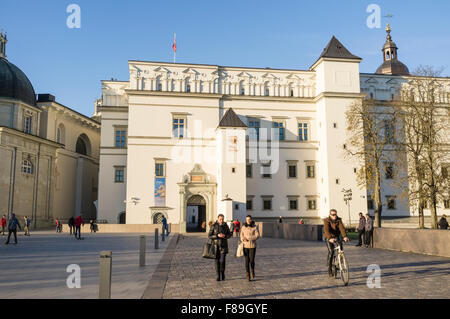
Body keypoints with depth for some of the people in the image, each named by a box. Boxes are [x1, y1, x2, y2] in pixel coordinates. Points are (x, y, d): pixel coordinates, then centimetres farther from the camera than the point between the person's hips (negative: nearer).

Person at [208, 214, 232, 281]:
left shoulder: (225, 225, -2)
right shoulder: (213, 226, -7)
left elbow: (229, 234, 7)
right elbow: (209, 236, -7)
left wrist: (225, 236, -15)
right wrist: (217, 236, -22)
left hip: (223, 245, 0)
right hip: (216, 245, 0)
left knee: (222, 261, -10)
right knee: (217, 261, 3)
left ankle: (222, 273, 16)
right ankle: (218, 276, 16)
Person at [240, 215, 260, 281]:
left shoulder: (255, 227, -4)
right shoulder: (243, 227, 2)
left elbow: (257, 236, -11)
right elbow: (242, 236, 5)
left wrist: (248, 238, -19)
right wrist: (243, 239, -18)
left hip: (252, 246, -1)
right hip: (245, 246, 1)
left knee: (252, 260, -4)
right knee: (247, 261, -1)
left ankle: (252, 271, 27)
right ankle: (248, 275, 9)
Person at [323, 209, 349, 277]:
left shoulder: (339, 220, -5)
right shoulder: (326, 220, -15)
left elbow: (342, 228, -20)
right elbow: (326, 230, -29)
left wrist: (345, 236, -38)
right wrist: (330, 238, -46)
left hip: (336, 236, 3)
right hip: (328, 237, -3)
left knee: (340, 247, -22)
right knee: (331, 251, -21)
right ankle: (329, 267, -7)